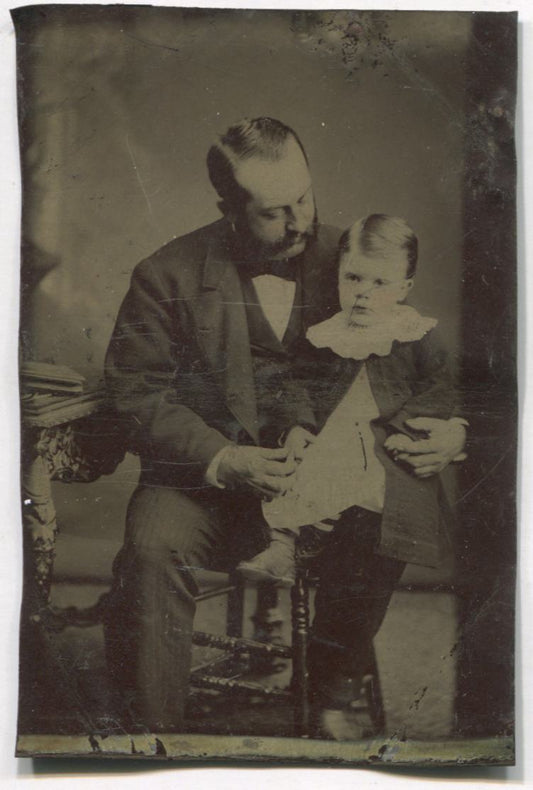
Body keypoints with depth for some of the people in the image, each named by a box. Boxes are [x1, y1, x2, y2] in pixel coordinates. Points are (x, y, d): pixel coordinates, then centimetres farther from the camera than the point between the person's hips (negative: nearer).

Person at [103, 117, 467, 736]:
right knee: (153, 547, -30)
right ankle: (152, 730, -11)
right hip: (204, 478, -1)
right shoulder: (167, 276, -1)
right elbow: (137, 393, -4)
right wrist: (224, 460, -19)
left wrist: (452, 429, -9)